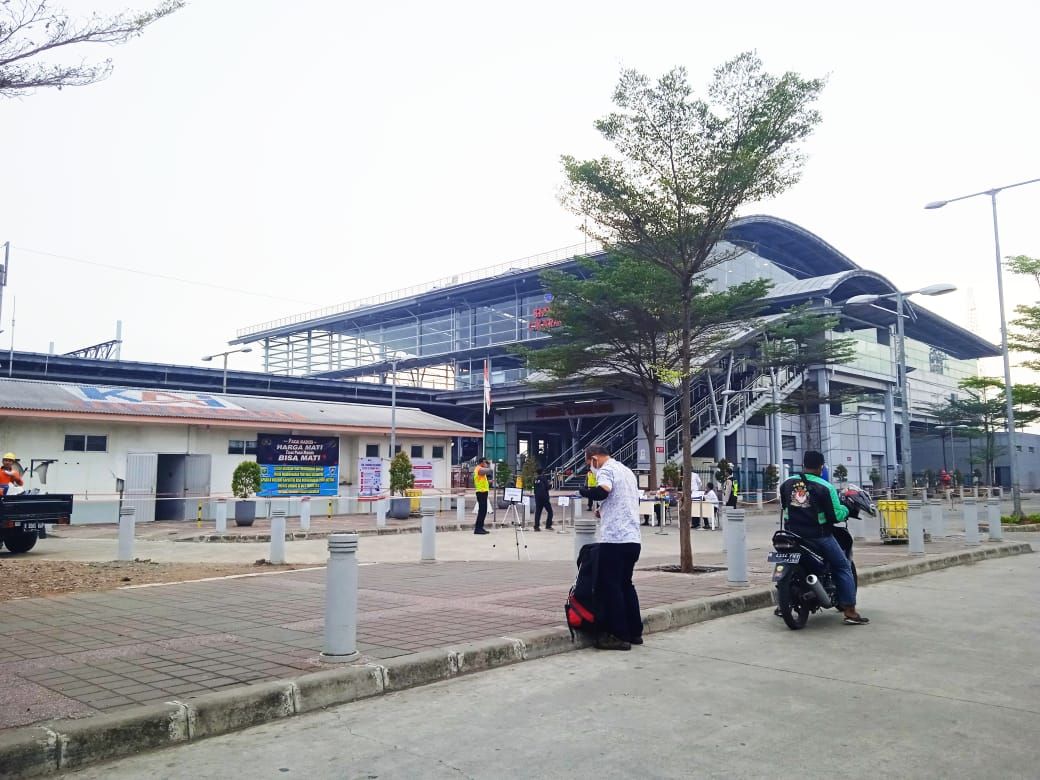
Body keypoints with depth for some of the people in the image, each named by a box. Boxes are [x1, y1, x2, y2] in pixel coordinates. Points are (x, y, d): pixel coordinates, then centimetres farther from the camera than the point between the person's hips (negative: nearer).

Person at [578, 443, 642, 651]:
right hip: (633, 539, 9)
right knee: (626, 584, 17)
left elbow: (601, 492, -26)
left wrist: (583, 491, -8)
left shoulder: (607, 470, -6)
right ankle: (634, 632, 19)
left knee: (609, 586, -1)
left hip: (615, 540, -9)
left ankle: (619, 635, 2)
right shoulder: (627, 471, 21)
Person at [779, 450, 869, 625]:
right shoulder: (825, 487, -12)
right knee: (843, 567, 9)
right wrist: (846, 509, 8)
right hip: (818, 536, -5)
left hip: (792, 534, 5)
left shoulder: (787, 483, 2)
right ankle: (849, 611, 4)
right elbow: (835, 516, -12)